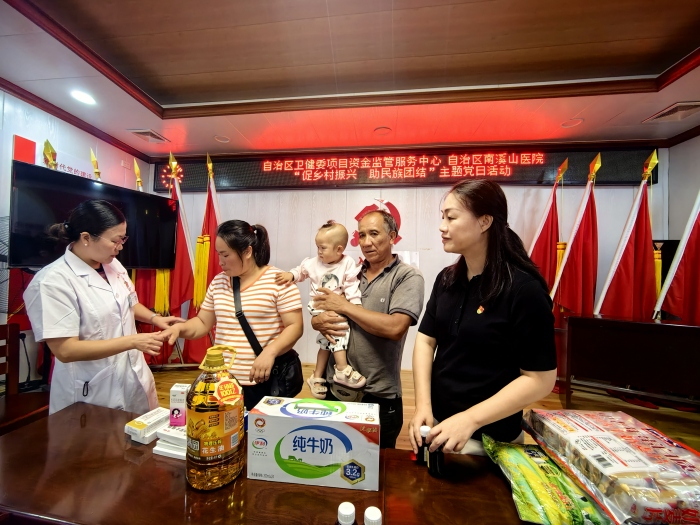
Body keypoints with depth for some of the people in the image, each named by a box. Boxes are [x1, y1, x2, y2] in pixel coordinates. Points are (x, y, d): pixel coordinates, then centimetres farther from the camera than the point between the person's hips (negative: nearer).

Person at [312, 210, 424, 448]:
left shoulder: (408, 277, -10)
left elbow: (394, 328, -24)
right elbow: (316, 317, 10)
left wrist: (343, 306, -16)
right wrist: (320, 322, -15)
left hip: (379, 397, -4)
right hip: (335, 389, 5)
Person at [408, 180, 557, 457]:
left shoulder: (524, 289, -19)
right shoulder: (446, 279, -1)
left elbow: (540, 379, -17)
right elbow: (426, 340, -1)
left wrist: (471, 419, -22)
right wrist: (423, 405, -11)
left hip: (488, 439, -6)